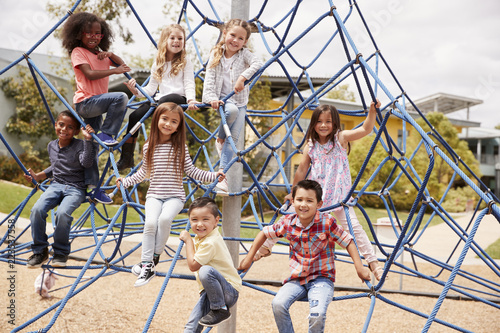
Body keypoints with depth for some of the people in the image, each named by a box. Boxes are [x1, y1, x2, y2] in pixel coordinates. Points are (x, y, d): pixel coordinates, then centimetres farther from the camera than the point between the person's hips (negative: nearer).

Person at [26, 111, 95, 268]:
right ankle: (40, 251, -7)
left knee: (62, 213, -33)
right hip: (56, 185, 5)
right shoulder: (51, 146, 12)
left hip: (75, 189, -5)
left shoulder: (79, 145, -6)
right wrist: (37, 176, 19)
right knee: (37, 209, -24)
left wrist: (88, 140, -33)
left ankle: (61, 253, -9)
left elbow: (86, 163, -26)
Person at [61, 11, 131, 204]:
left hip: (96, 105, 7)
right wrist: (114, 71, -16)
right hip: (85, 102, -7)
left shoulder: (101, 54, 19)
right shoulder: (78, 52, -3)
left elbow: (122, 65, 18)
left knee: (93, 145, 8)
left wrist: (110, 55, -1)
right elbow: (90, 74, -16)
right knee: (120, 97, -27)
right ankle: (106, 134, -15)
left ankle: (93, 187, 11)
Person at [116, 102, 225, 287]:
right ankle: (146, 265, -19)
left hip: (174, 196, -2)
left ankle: (155, 257, -13)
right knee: (150, 222, -25)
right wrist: (125, 181, 18)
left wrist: (213, 175, -7)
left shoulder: (180, 147, 2)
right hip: (154, 195, 2)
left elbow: (191, 171, 3)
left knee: (164, 218, -31)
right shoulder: (148, 147, 8)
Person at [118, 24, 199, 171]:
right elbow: (151, 88, 15)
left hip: (179, 98, -4)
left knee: (164, 101, -39)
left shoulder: (185, 61, 9)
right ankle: (126, 157, -10)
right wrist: (136, 91, -4)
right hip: (160, 99, 4)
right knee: (134, 115, -16)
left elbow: (189, 83, -2)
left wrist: (191, 99, -21)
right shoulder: (158, 64, 18)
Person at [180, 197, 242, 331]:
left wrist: (188, 240, -11)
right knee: (191, 326, -7)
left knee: (205, 271, -37)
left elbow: (193, 266, -18)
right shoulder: (202, 237, 8)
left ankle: (220, 310, -18)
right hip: (209, 292, 9)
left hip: (230, 291, -9)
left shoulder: (211, 242, -22)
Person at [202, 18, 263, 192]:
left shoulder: (244, 54, -1)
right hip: (223, 100, -1)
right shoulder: (216, 54, 2)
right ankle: (220, 139, -8)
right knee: (232, 110, -36)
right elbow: (209, 79, -5)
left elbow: (257, 63, -21)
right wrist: (211, 98, -20)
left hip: (240, 101, 1)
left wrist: (243, 77, -35)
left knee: (233, 138, -6)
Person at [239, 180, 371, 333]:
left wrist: (359, 267, -14)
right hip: (297, 278, 3)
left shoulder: (327, 222, -14)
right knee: (278, 304, -23)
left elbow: (348, 242, -6)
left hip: (321, 278, -3)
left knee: (317, 314, -27)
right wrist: (249, 258, 11)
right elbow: (264, 233, 9)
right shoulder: (287, 222, -6)